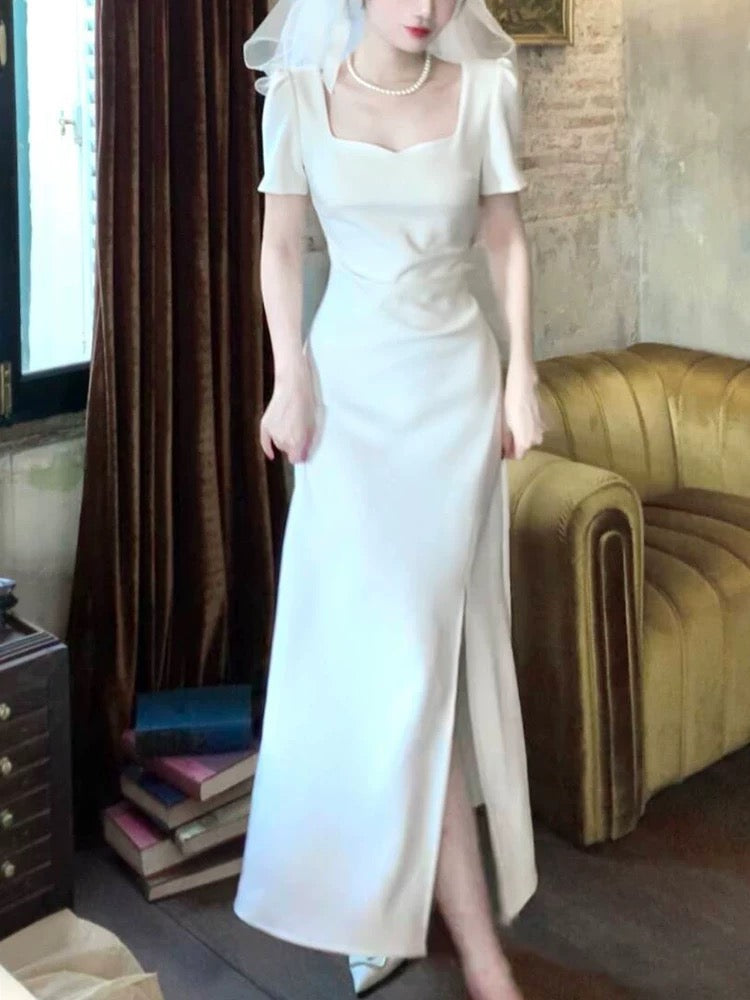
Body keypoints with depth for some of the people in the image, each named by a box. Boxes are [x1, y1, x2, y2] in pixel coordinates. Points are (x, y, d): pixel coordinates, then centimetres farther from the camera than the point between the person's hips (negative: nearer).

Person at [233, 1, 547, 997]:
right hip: (352, 381, 0)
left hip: (456, 380, 1)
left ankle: (397, 897, 23)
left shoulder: (484, 90, -3)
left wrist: (522, 374, 0)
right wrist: (292, 378, -5)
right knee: (386, 644, -8)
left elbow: (507, 241, 5)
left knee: (426, 638, 1)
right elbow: (281, 248, 4)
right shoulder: (299, 95, -3)